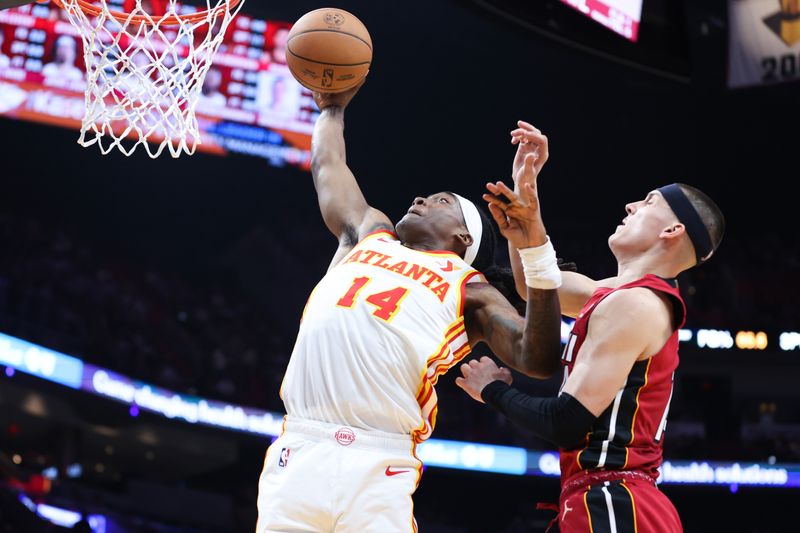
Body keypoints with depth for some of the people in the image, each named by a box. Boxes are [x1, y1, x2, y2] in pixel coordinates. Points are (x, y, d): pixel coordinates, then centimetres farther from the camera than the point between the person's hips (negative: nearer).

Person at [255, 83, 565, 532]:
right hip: (302, 448, 3)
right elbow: (328, 165, 41)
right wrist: (333, 108, 53)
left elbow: (538, 360, -2)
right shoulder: (369, 234, 27)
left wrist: (536, 246, -11)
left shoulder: (470, 290, 14)